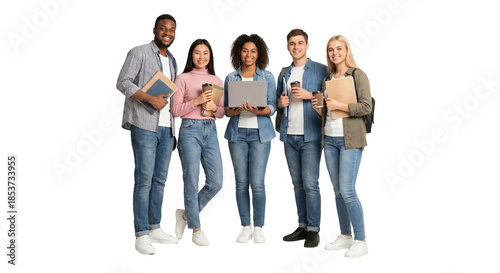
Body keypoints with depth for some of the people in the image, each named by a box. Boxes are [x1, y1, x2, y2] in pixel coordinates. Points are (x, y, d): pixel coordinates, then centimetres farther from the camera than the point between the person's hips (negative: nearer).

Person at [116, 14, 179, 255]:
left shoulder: (172, 61, 20)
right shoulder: (139, 53, -1)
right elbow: (123, 82, -11)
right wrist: (151, 99, -22)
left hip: (166, 128, 7)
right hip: (144, 126, -7)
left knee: (160, 180, 9)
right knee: (144, 180, -7)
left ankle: (154, 228, 19)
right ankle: (141, 235, -1)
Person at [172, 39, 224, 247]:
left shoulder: (216, 81, 14)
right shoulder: (183, 78, 2)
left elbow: (222, 112, 15)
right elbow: (176, 110, -3)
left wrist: (214, 107, -6)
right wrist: (197, 101, -15)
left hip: (210, 131, 5)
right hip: (190, 130, -4)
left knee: (216, 182, 0)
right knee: (191, 182, -1)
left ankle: (187, 214, 22)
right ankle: (196, 229, 13)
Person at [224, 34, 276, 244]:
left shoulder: (267, 77, 6)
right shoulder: (230, 78, 11)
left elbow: (272, 106, 1)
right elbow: (225, 107, 11)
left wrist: (258, 111, -19)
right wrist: (233, 111, -12)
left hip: (260, 133, -2)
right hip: (237, 132, 2)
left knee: (257, 183, -7)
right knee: (241, 182, 3)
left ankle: (259, 228, 7)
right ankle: (245, 227, 14)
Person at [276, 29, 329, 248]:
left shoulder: (321, 70, -1)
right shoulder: (284, 74, 16)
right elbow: (278, 101, 23)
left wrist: (309, 95, -17)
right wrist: (280, 102, 1)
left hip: (310, 135, -5)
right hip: (289, 135, 6)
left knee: (310, 183, -7)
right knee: (297, 183, 10)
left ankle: (313, 230, 2)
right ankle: (302, 226, 19)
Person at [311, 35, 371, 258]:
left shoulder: (357, 75, -4)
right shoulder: (328, 78, 16)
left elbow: (366, 107, -13)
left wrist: (339, 105, -18)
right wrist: (319, 109, 1)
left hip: (349, 139, -7)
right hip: (329, 139, 7)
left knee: (347, 190, -10)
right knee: (338, 190, 10)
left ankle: (361, 241, 1)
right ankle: (345, 236, 22)